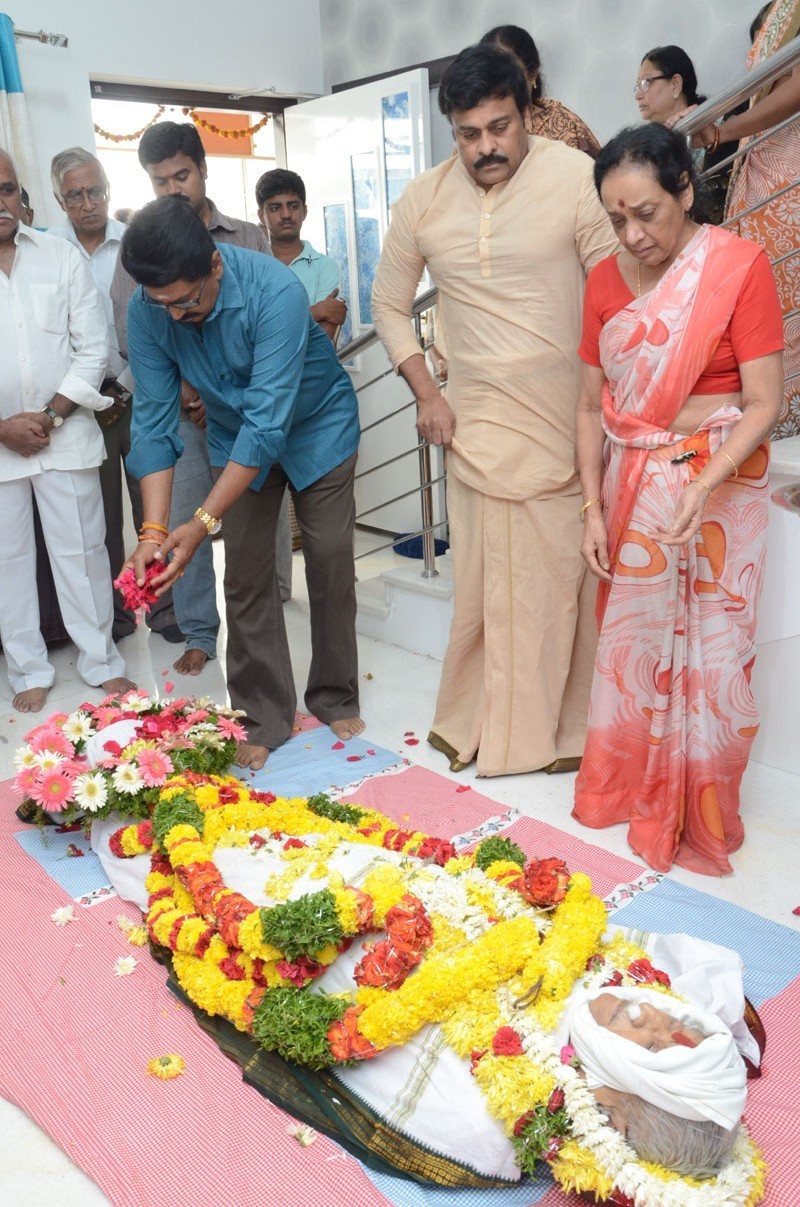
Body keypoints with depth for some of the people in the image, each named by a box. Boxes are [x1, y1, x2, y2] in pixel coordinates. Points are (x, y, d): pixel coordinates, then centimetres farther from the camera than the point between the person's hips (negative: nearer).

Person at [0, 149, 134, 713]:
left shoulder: (62, 256, 2)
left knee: (82, 550, 5)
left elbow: (92, 349, 0)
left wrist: (50, 416, -8)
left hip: (65, 433, 0)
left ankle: (100, 659, 20)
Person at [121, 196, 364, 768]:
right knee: (246, 574, 0)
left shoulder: (276, 291, -35)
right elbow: (154, 421, -18)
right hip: (236, 436, 3)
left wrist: (203, 522, -42)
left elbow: (269, 422, -38)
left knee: (330, 563, 0)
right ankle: (264, 718, 10)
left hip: (316, 424, -3)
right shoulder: (146, 312, -21)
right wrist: (154, 530, -29)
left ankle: (336, 699, 17)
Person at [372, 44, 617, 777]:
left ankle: (563, 729, 20)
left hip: (566, 420, -2)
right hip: (477, 421, 3)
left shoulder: (573, 177, -8)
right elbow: (389, 305, 14)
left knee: (564, 573, 2)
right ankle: (475, 723, 24)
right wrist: (427, 396, 5)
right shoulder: (423, 201, 4)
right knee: (482, 578, 7)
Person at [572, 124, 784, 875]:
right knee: (630, 643, 10)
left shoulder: (739, 266, -11)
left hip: (717, 484, -4)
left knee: (709, 652, 4)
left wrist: (702, 489, -27)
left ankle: (700, 815, 23)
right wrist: (592, 506, -3)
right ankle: (631, 792, 31)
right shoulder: (606, 281, 3)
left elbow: (764, 404, -14)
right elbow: (591, 404, 5)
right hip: (630, 485, 4)